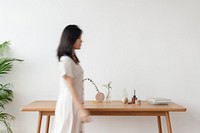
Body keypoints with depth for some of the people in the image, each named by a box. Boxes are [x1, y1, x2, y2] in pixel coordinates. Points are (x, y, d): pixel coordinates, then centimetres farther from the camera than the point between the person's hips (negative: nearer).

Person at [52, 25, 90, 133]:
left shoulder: (72, 58, 10)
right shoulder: (66, 60, -17)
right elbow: (70, 87, -20)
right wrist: (81, 108, -22)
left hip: (74, 103, 9)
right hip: (69, 103, -9)